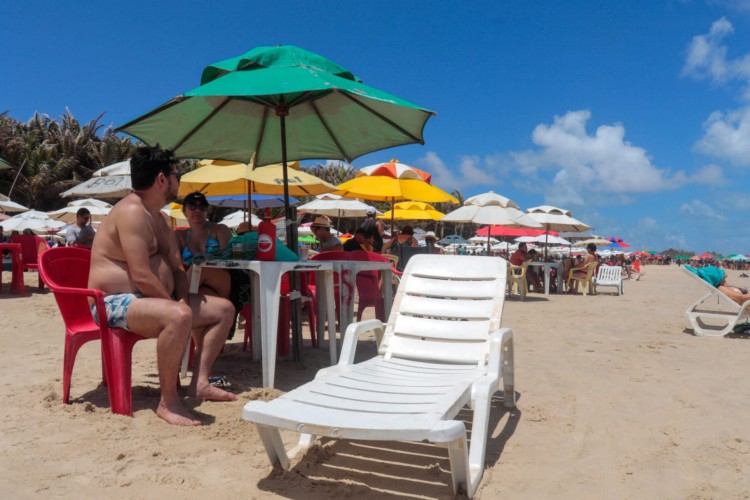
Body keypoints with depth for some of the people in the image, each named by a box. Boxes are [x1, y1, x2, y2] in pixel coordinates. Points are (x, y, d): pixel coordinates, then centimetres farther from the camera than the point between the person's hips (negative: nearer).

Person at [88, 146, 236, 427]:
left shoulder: (158, 218, 16)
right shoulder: (132, 211, -18)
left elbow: (177, 269, 14)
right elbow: (141, 275, -27)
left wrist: (182, 300, -4)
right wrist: (176, 304, -16)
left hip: (149, 299, 11)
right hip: (116, 303, -11)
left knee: (224, 308, 9)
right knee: (179, 316, -40)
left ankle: (200, 383, 6)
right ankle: (168, 401, -24)